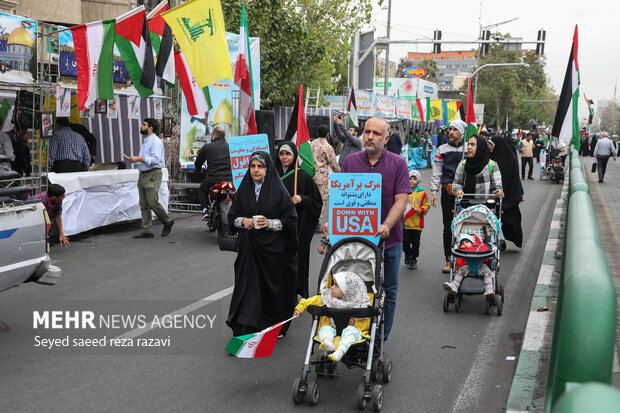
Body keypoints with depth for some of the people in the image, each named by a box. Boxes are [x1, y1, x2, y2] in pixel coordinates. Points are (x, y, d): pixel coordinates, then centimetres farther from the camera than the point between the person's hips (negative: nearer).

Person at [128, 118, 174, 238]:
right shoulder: (146, 142, 20)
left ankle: (168, 222, 12)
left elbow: (155, 159, -21)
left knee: (153, 203, -11)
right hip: (142, 175, 10)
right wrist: (136, 160, 14)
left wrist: (139, 159, -22)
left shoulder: (156, 142, -11)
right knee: (144, 205, 6)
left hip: (152, 175, -10)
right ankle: (147, 231, 9)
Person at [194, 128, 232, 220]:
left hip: (213, 179, -2)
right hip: (229, 179, 2)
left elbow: (198, 162, 16)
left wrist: (198, 170, 37)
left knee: (201, 190, 27)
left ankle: (205, 209, 8)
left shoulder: (207, 147, 4)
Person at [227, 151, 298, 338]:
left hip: (273, 249, -3)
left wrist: (270, 223, -16)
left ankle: (275, 327, 20)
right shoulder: (244, 190, 8)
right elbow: (232, 216, 13)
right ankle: (245, 328, 5)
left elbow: (291, 219, -4)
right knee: (248, 286, 0)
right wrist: (243, 221, -7)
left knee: (273, 286, 3)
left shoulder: (278, 191, -3)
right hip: (249, 248, 3)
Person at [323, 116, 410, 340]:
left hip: (389, 239, 0)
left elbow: (401, 200, -9)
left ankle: (380, 338, 25)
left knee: (387, 292, 10)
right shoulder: (350, 161, 3)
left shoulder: (398, 163, -2)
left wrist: (386, 226, -25)